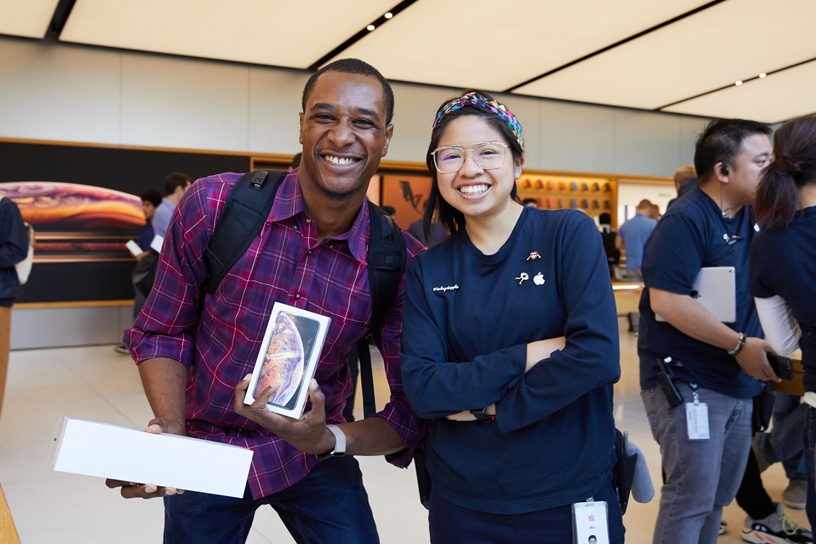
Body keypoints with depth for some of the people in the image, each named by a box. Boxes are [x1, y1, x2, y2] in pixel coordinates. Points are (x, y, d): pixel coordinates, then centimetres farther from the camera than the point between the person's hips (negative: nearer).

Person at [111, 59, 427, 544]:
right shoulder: (214, 205, -18)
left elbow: (412, 409, -12)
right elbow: (162, 332, -5)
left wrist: (330, 441, -29)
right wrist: (170, 431, -20)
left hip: (316, 459, 0)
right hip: (207, 451, 0)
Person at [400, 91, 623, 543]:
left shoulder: (571, 233, -7)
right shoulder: (427, 271, 0)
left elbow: (598, 354, -18)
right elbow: (420, 388, -10)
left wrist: (483, 406, -12)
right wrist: (528, 356, -19)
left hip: (571, 495, -2)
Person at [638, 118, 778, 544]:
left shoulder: (754, 218, 10)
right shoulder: (686, 220, -16)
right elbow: (664, 301, -25)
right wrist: (740, 344, -20)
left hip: (738, 382, 9)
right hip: (686, 381, -9)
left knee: (720, 495, 18)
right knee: (691, 497, -4)